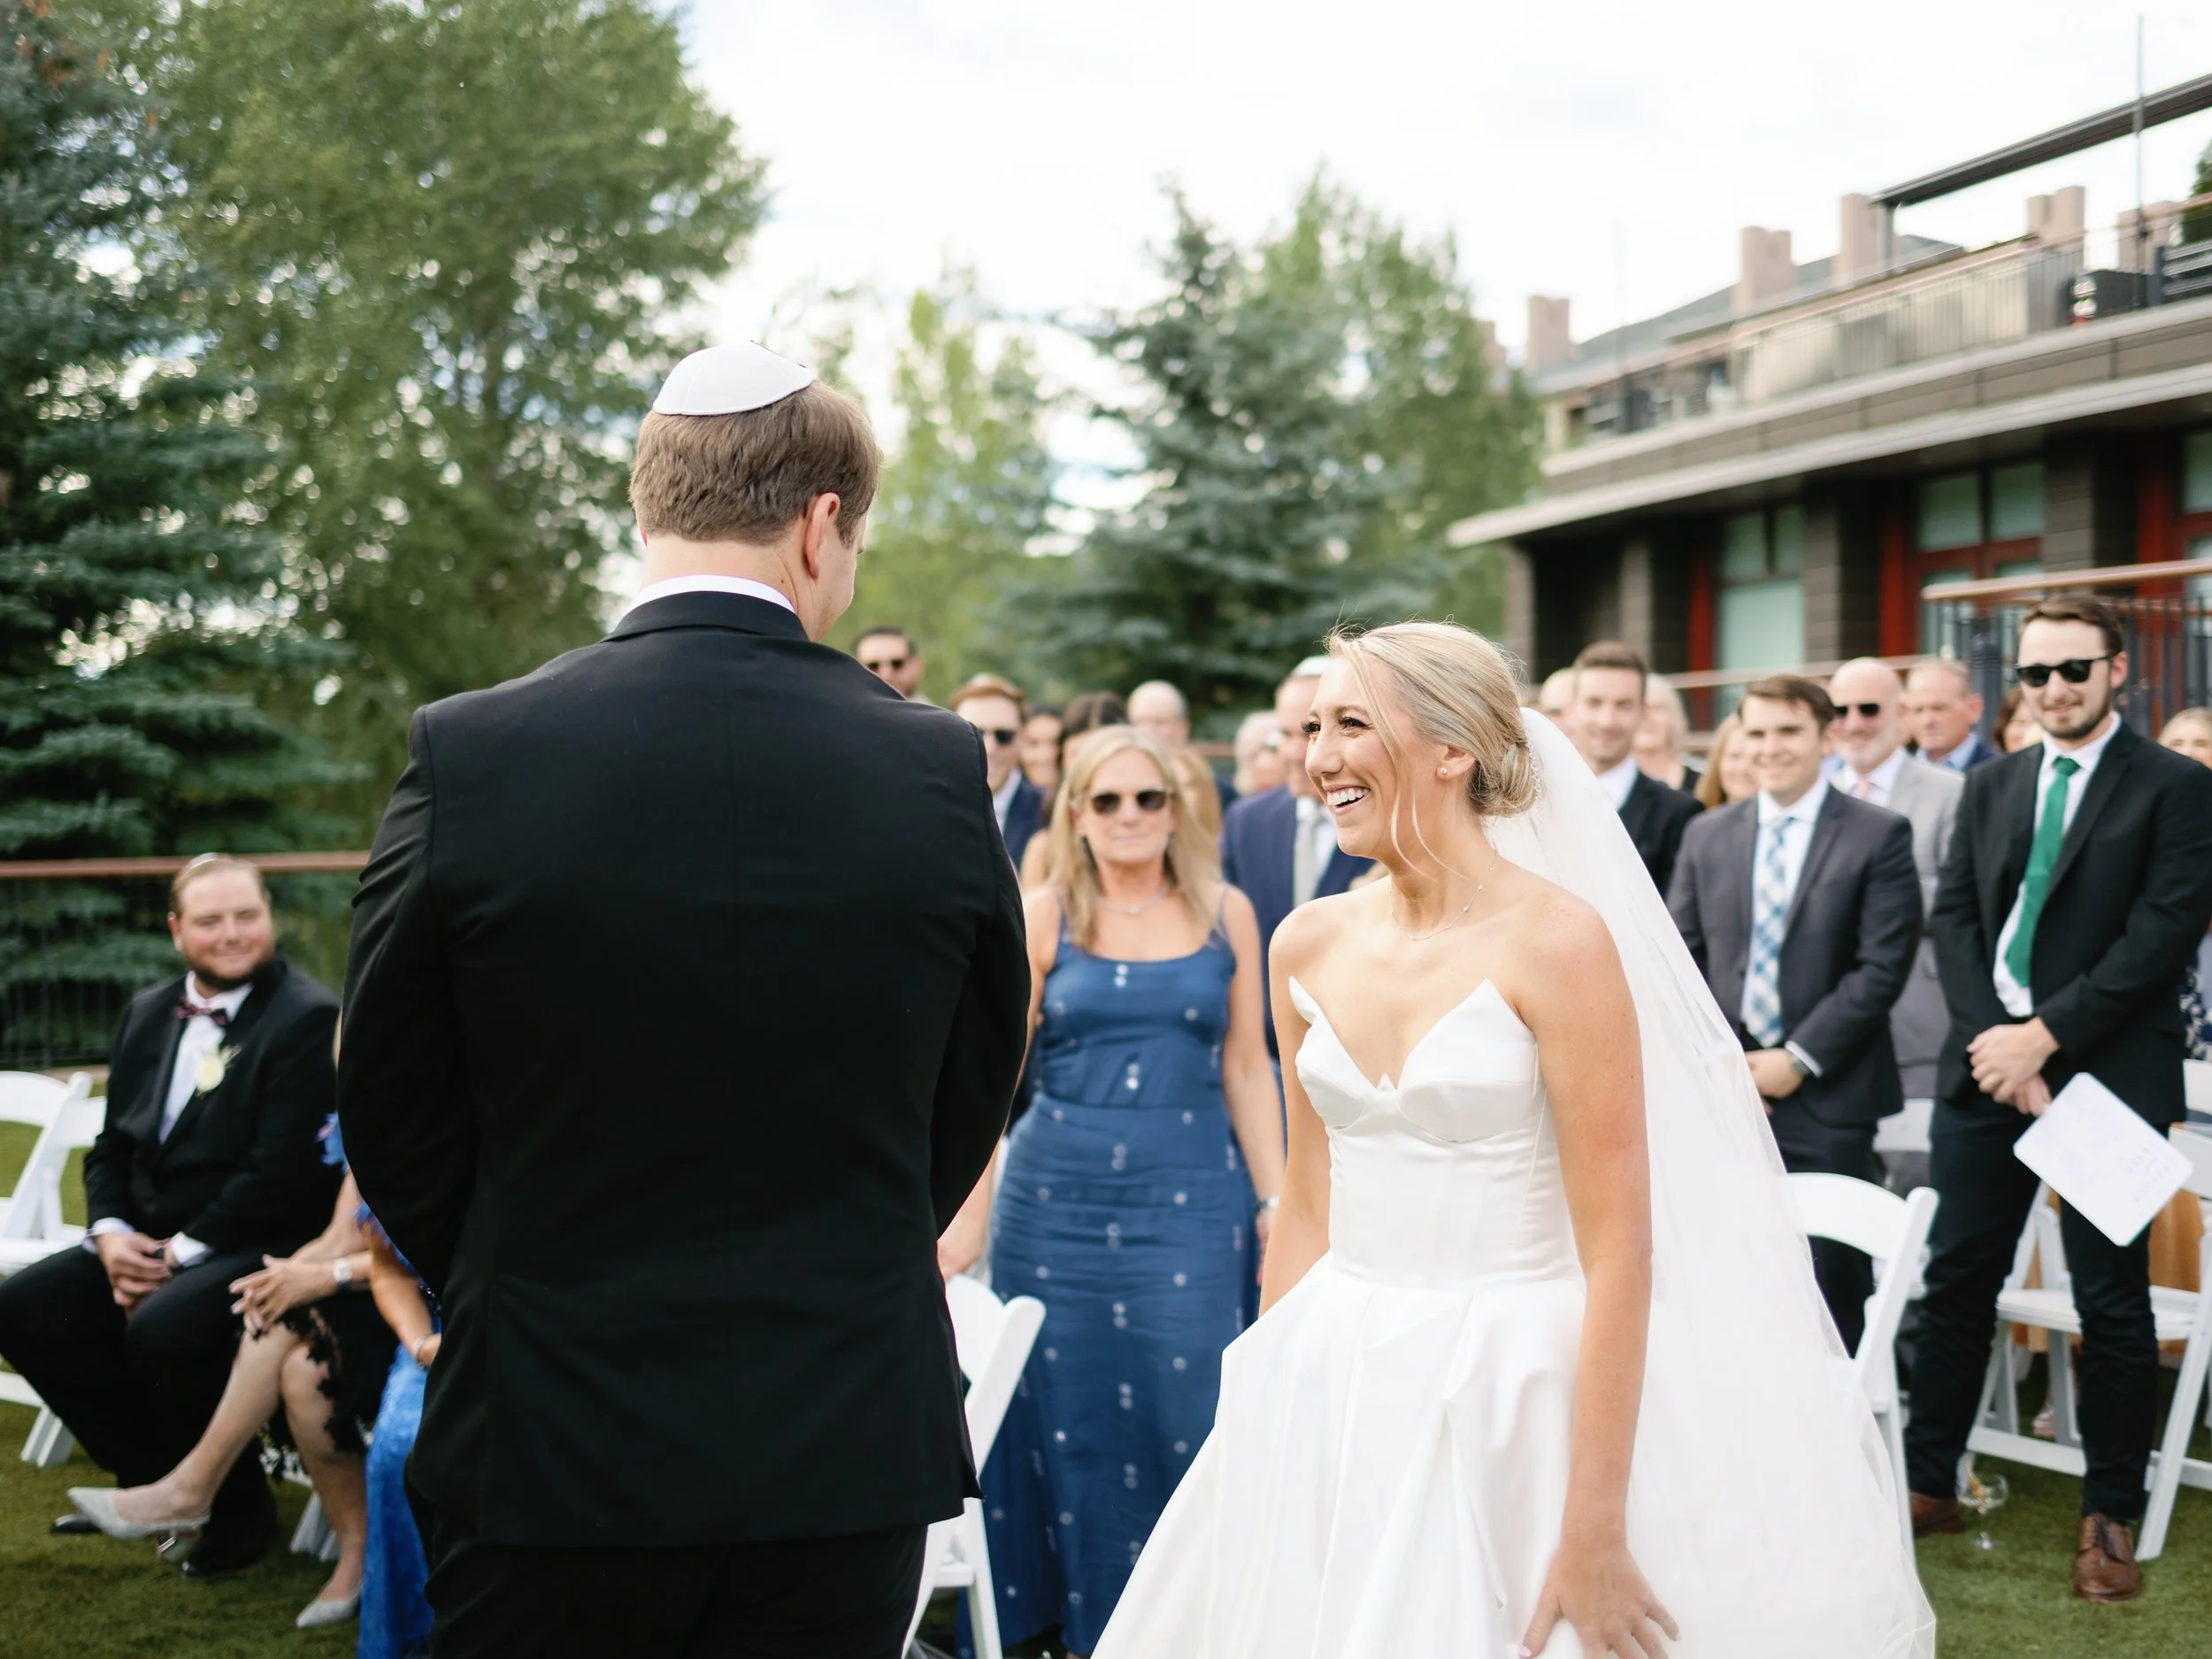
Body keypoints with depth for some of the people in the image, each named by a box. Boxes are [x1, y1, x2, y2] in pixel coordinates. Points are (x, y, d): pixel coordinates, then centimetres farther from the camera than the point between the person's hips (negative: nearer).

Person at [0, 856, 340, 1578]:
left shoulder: (308, 1020, -13)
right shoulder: (148, 1014, 13)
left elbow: (282, 1175, -19)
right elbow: (112, 1149, 14)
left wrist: (182, 1251, -17)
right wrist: (112, 1235, -5)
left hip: (263, 1250, -8)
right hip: (150, 1246, 8)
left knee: (163, 1327, -33)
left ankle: (235, 1505, -7)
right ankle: (151, 1478, 8)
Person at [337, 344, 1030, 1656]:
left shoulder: (469, 756, -11)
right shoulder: (939, 772, -8)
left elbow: (395, 1121, -1)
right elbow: (970, 1110, 4)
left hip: (553, 1447, -1)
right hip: (850, 1448, 1)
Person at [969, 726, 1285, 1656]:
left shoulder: (1226, 914, 5)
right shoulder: (1044, 918, 1)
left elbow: (1246, 1068, 8)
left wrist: (1277, 1203, 5)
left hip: (1191, 1200, 0)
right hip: (1058, 1200, 0)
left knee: (1185, 1414, -1)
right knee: (1065, 1418, 5)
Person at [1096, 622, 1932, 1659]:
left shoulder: (1557, 942, -14)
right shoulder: (1310, 945, 3)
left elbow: (1619, 1251, -15)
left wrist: (1595, 1532, -16)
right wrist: (1263, 1409, 10)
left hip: (1503, 1402, -5)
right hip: (1330, 1399, 5)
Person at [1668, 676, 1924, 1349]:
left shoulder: (1879, 835, -1)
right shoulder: (1707, 836, 12)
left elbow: (1882, 965, -8)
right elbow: (1683, 959, 11)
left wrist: (1798, 1060, -12)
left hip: (1827, 1099, -3)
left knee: (1832, 1282, 0)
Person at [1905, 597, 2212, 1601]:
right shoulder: (1990, 786, 12)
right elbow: (1955, 916, 7)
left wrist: (2045, 1035, -16)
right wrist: (1992, 1039, -8)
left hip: (2108, 1076, -4)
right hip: (1987, 1064, 4)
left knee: (2111, 1298, 4)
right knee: (1957, 1278, 8)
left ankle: (2110, 1516, 15)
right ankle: (1929, 1483, 19)